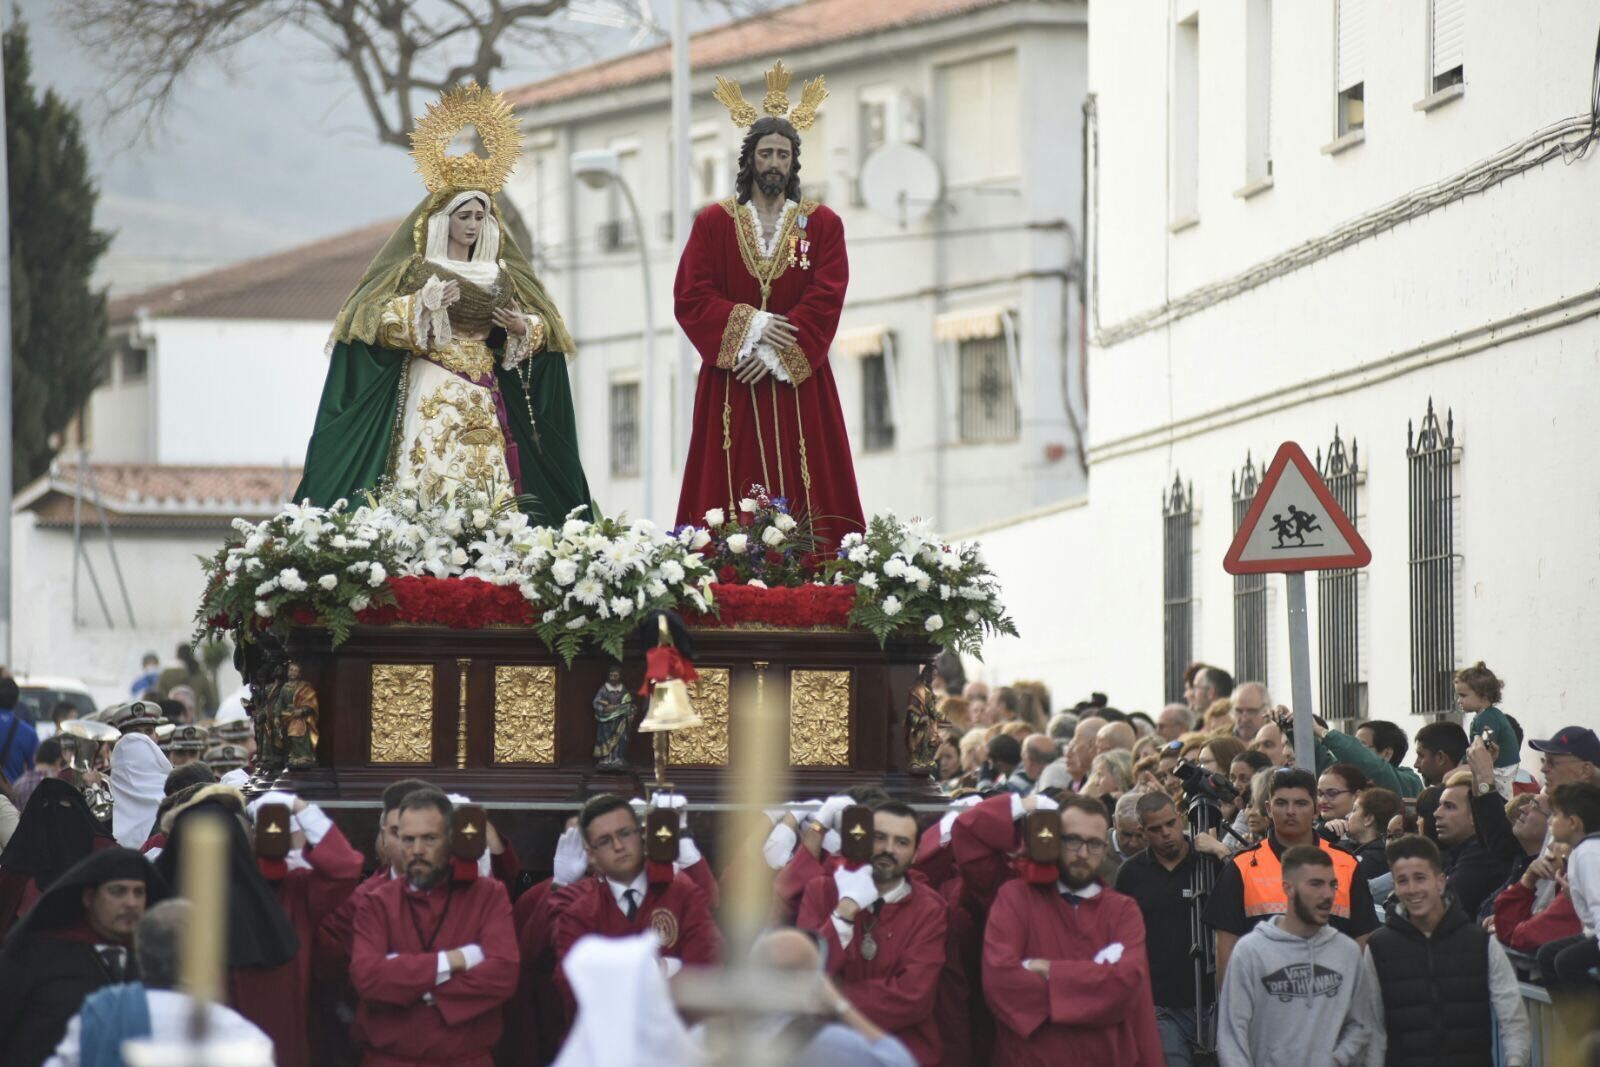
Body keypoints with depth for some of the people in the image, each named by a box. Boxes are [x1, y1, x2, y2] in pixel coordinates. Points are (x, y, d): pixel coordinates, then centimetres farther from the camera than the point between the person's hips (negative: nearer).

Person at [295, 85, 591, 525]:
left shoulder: (501, 276, 14)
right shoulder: (416, 271, 3)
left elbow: (545, 326, 17)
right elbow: (375, 320, -5)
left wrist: (523, 328, -5)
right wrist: (421, 306, -18)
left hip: (484, 401, 4)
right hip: (431, 396, -4)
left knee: (486, 495, -4)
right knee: (428, 491, -13)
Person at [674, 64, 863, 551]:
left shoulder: (822, 224, 8)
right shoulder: (714, 223, 8)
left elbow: (826, 301, -3)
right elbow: (690, 299, -1)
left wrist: (778, 354, -14)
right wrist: (750, 327, -15)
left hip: (799, 387, 0)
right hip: (730, 385, 0)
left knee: (802, 496, -5)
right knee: (735, 504, -5)